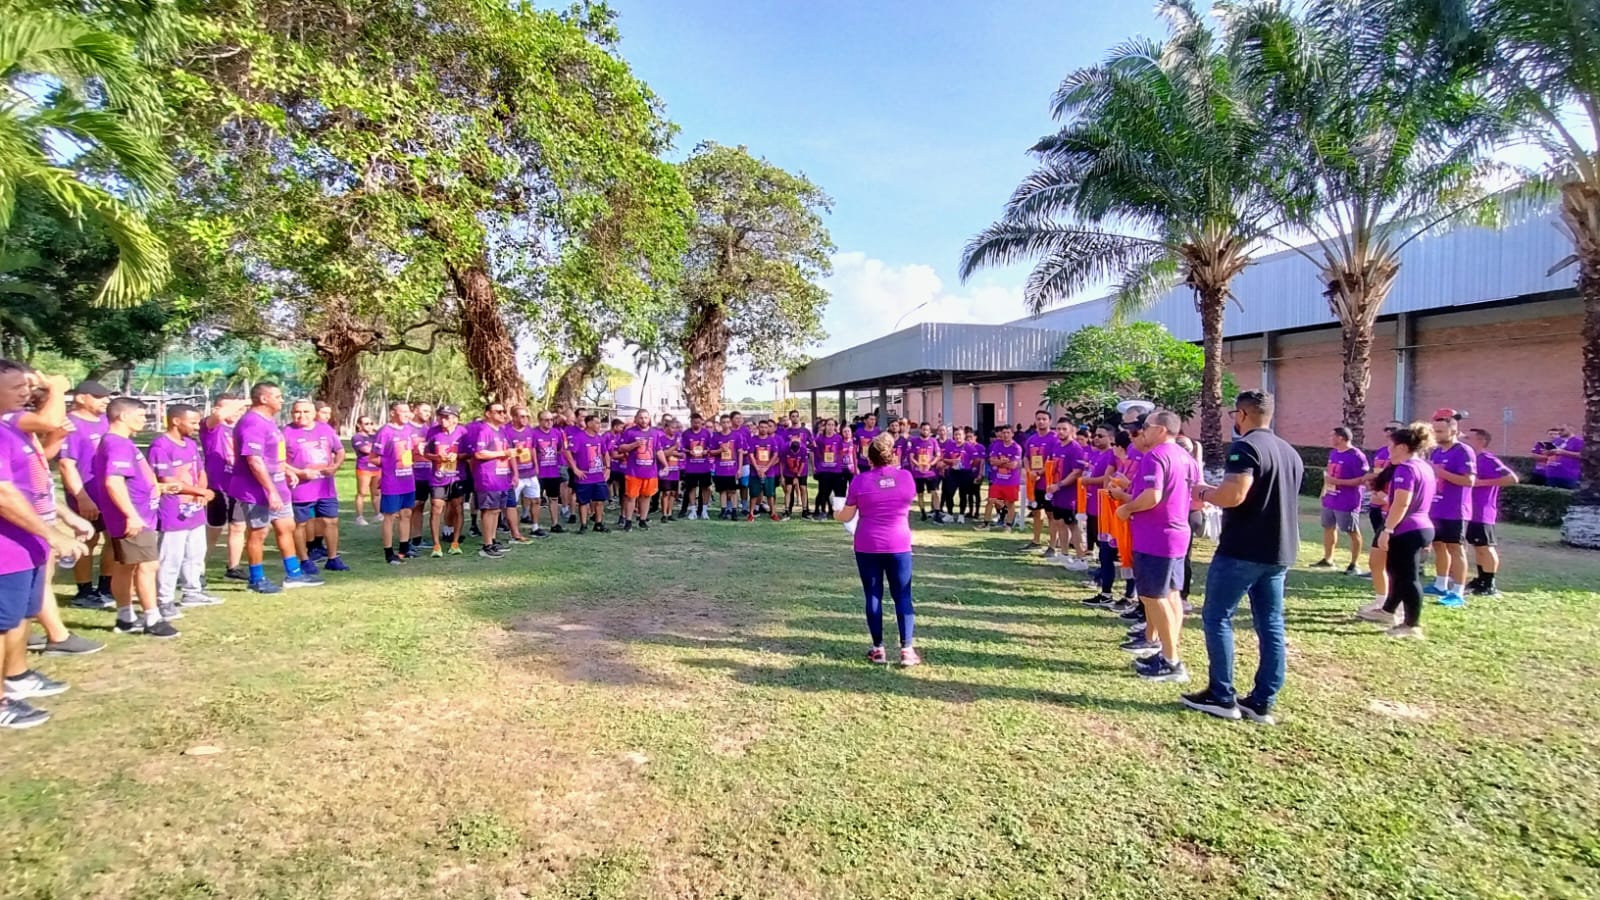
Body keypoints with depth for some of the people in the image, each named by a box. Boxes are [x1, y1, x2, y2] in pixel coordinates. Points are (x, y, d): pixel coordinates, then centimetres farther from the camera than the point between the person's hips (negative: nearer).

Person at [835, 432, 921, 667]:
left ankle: (878, 649, 12)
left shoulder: (860, 480, -7)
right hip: (899, 545, 1)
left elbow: (846, 516, 0)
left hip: (867, 546, 0)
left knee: (873, 596, 8)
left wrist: (836, 515, 22)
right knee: (902, 596, 6)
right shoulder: (906, 476, -2)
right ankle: (907, 649, 2)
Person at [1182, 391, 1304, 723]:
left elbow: (1233, 495, -25)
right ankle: (1262, 703, 14)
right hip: (1279, 552, 9)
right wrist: (1218, 492, 23)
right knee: (1271, 627, 9)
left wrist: (1204, 492, -5)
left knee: (1217, 618, 2)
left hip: (1242, 551, -9)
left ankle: (1221, 697, 5)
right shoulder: (1290, 453, 15)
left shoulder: (1245, 447, -14)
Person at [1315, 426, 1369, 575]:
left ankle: (1354, 565, 9)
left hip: (1346, 502, -9)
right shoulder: (1333, 452, 10)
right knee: (1328, 527, 16)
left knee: (1353, 532, 2)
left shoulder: (1356, 456, -17)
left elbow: (1362, 480, -20)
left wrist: (1338, 482, -23)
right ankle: (1327, 559, 27)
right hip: (1329, 499, 9)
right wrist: (1325, 489, 14)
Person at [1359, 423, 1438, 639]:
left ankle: (1413, 625, 3)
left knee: (1408, 577, -3)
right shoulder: (1425, 467, 15)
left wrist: (1388, 529, -21)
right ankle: (1388, 611, 33)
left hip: (1407, 531, -10)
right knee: (1398, 572, 21)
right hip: (1423, 528, 10)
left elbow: (1402, 503, -23)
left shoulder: (1405, 469, -16)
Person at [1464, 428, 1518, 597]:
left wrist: (1482, 482, -21)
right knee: (1477, 546, 15)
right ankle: (1481, 580, 24)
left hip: (1482, 513, -9)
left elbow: (1512, 478, -21)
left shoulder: (1488, 460, -13)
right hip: (1471, 511, 9)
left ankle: (1490, 585, 6)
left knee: (1486, 547, -1)